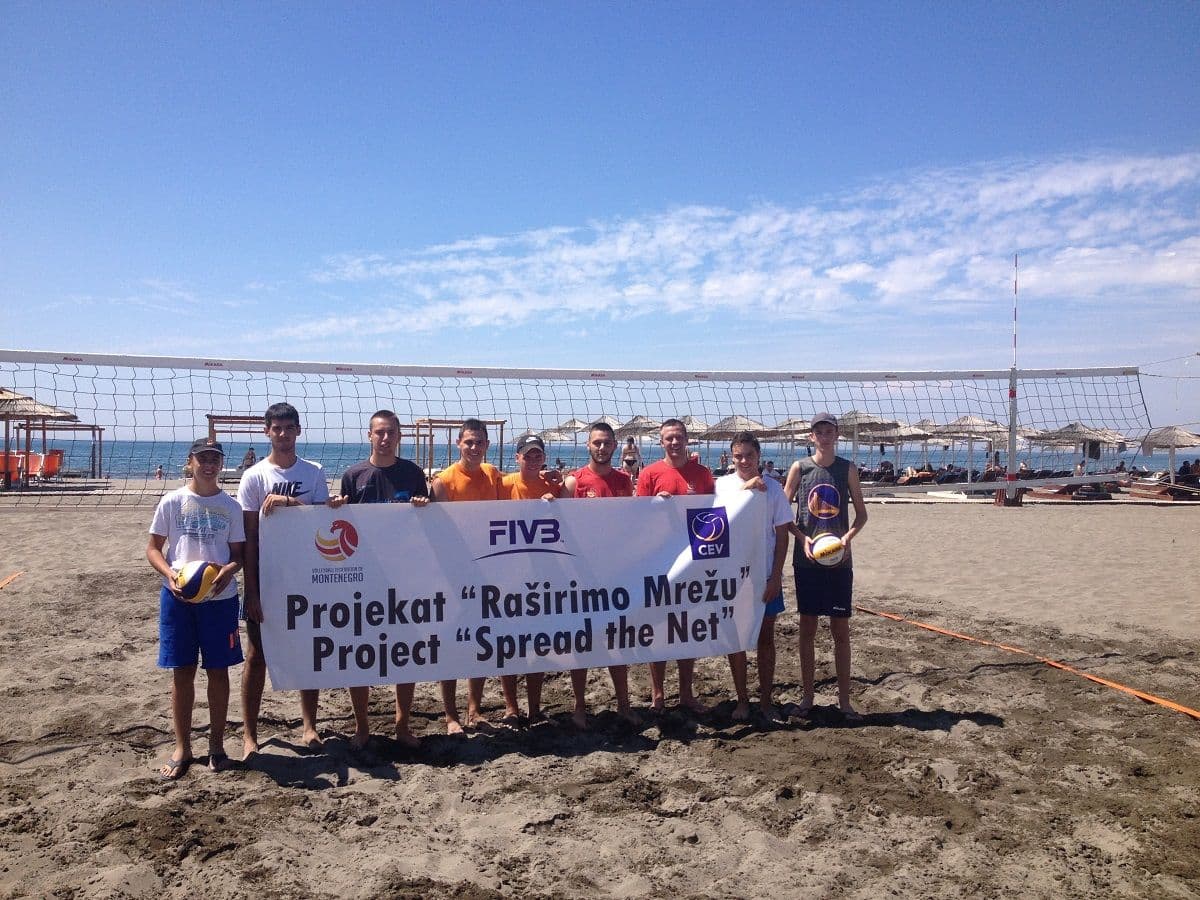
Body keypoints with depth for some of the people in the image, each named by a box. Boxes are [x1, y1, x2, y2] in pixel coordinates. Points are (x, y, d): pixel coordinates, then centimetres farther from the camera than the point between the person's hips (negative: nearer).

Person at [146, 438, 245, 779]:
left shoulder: (230, 506, 4)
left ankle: (216, 744, 21)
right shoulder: (172, 501, 2)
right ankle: (182, 748, 18)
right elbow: (153, 547, 6)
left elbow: (239, 552, 6)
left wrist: (229, 569, -16)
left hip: (219, 597, 1)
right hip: (177, 596, 0)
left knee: (218, 670, 7)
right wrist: (169, 573, -13)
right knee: (182, 671, 5)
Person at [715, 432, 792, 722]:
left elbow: (782, 535, -1)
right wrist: (746, 487, -25)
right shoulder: (722, 484, -3)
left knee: (766, 638, 10)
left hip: (765, 575, 0)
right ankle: (742, 700, 21)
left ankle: (766, 700, 22)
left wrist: (776, 577, -6)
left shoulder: (773, 488, -2)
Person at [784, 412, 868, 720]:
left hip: (839, 559, 1)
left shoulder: (847, 469, 3)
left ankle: (844, 700, 15)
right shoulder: (800, 467, 0)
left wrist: (848, 536, -10)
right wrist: (803, 538, -12)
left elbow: (861, 513, 8)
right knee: (807, 628, 7)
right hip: (807, 559, -1)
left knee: (841, 630, 5)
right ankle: (807, 695, 18)